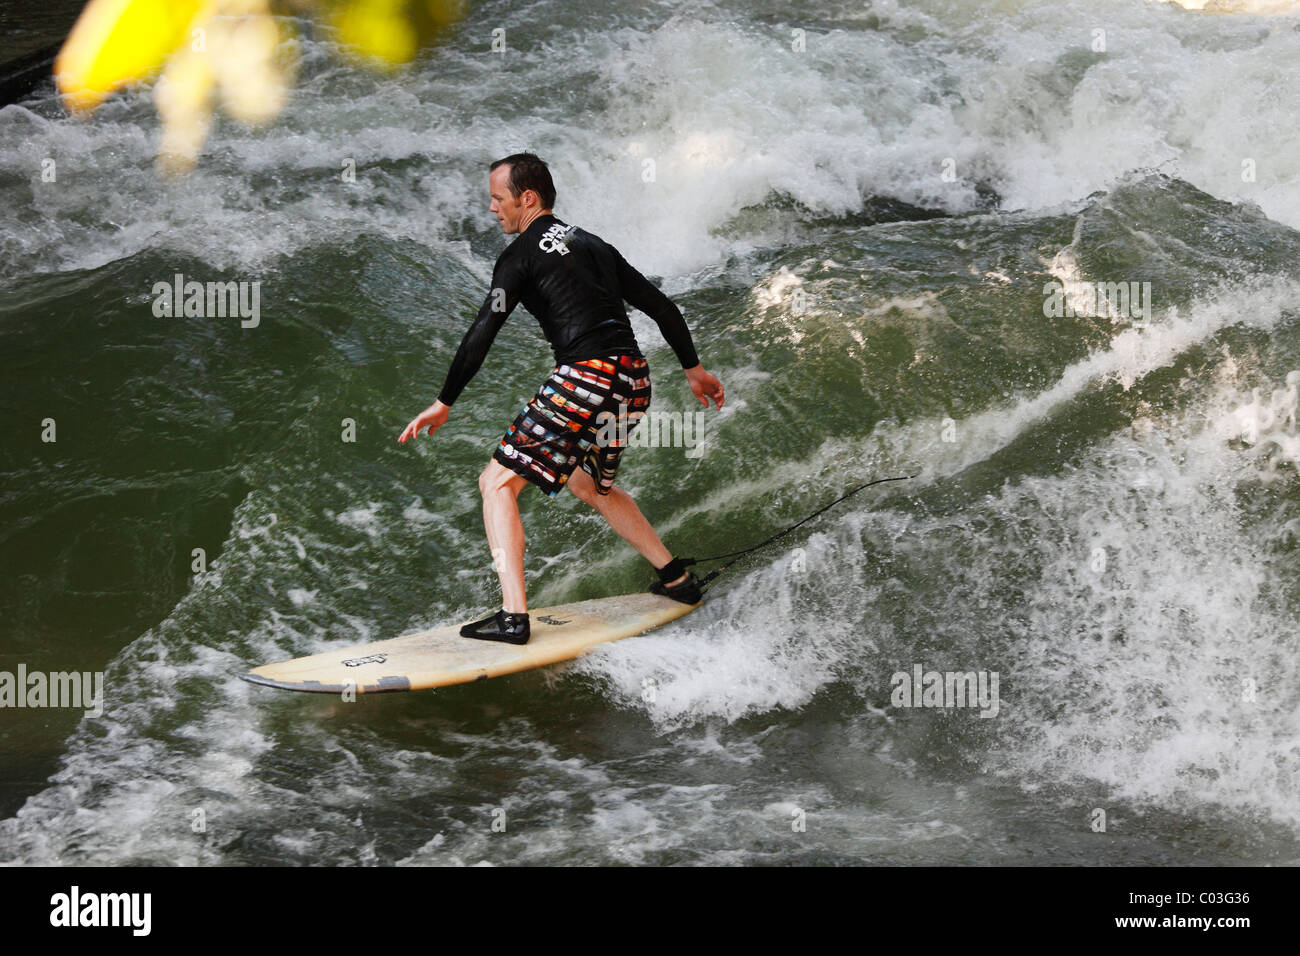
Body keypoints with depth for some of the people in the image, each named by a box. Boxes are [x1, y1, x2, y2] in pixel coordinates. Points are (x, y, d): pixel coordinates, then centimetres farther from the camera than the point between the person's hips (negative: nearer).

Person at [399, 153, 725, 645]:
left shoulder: (522, 254, 0)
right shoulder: (593, 244, 23)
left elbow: (482, 333, -8)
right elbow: (661, 306, 24)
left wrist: (444, 402, -5)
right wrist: (693, 368, 32)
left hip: (584, 378, -8)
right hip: (634, 381, 8)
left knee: (498, 482, -2)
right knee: (590, 485, 31)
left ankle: (513, 616, -15)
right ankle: (677, 579, 33)